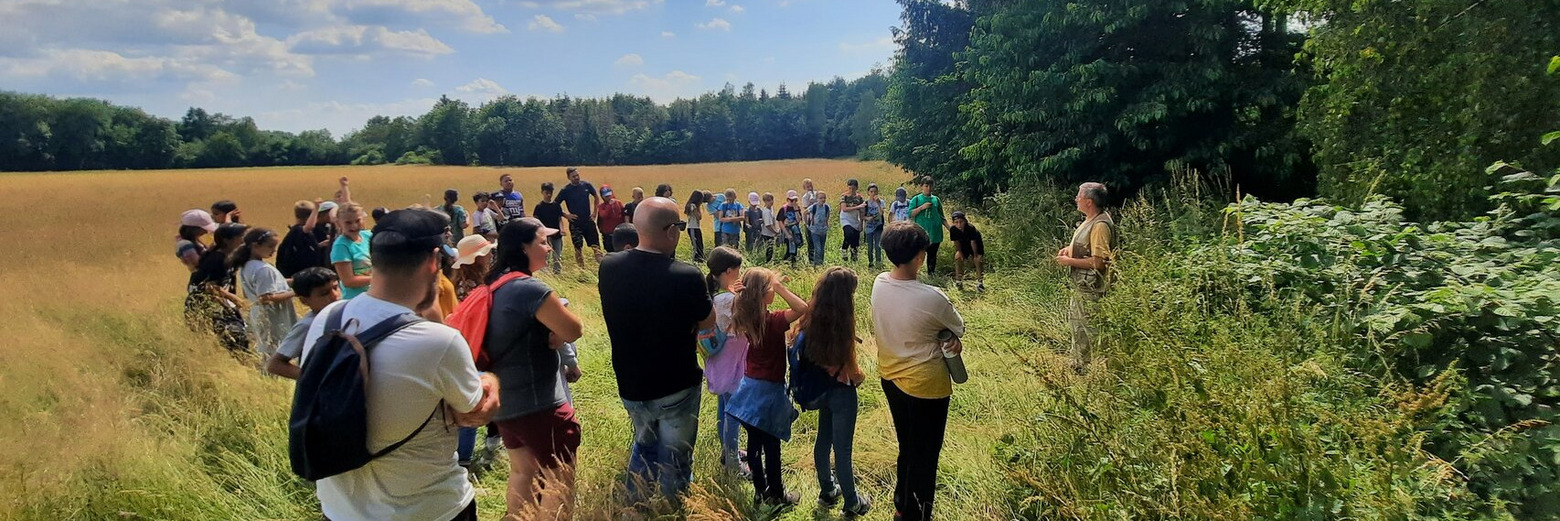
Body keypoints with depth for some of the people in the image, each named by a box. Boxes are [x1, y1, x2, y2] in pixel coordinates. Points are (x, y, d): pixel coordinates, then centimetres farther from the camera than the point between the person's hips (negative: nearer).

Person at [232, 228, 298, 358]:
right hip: (273, 320, -10)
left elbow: (246, 294, 19)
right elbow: (267, 298, -27)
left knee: (268, 353, 18)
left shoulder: (245, 267, 9)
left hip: (258, 317, 10)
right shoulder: (264, 269, -21)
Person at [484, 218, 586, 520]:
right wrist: (556, 334, 0)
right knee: (560, 479, 5)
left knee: (521, 472, 21)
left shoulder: (496, 285, 5)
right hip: (538, 402, -9)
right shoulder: (530, 288, -22)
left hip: (503, 399, 9)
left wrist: (551, 334, -3)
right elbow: (574, 330, -19)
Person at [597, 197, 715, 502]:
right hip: (676, 388, -5)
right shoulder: (686, 277, -27)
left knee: (644, 444, 29)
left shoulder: (608, 267, -12)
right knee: (674, 460, 15)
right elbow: (708, 322, -9)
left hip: (630, 385, 5)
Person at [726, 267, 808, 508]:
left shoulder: (746, 318, -4)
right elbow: (803, 308, -31)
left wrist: (775, 285, 4)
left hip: (750, 386, 7)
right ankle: (776, 495, 22)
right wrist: (780, 287, -27)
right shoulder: (772, 321, -24)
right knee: (771, 446, 8)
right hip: (769, 390, -7)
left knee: (754, 443, 16)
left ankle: (760, 491, 31)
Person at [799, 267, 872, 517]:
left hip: (821, 388, 7)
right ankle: (851, 503, 25)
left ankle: (827, 490, 41)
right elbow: (851, 371, -18)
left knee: (823, 439, 22)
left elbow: (807, 353, 4)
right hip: (841, 392, -7)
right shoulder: (841, 324, -27)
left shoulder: (813, 318, -7)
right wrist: (862, 376, 3)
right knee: (842, 449, 7)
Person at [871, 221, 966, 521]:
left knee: (906, 448, 27)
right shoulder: (932, 298, -28)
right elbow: (958, 329, -9)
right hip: (926, 385, -7)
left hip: (891, 378, 7)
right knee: (925, 456, 14)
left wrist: (937, 334, -5)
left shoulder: (879, 283, -9)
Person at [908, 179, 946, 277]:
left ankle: (931, 273, 16)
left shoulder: (936, 199, 13)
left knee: (933, 254, 7)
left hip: (935, 232, 3)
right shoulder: (916, 199, 4)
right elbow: (910, 214, -4)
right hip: (922, 233, -3)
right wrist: (922, 207, -15)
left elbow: (941, 217, 17)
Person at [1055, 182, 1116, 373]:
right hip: (1081, 286, 11)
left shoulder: (1100, 225, -24)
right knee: (1077, 324, 22)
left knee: (1087, 331, -1)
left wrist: (1070, 261, -20)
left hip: (1091, 291, -11)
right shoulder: (1090, 220, 8)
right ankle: (1078, 365, 36)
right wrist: (1070, 248, 8)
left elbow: (1098, 262, -29)